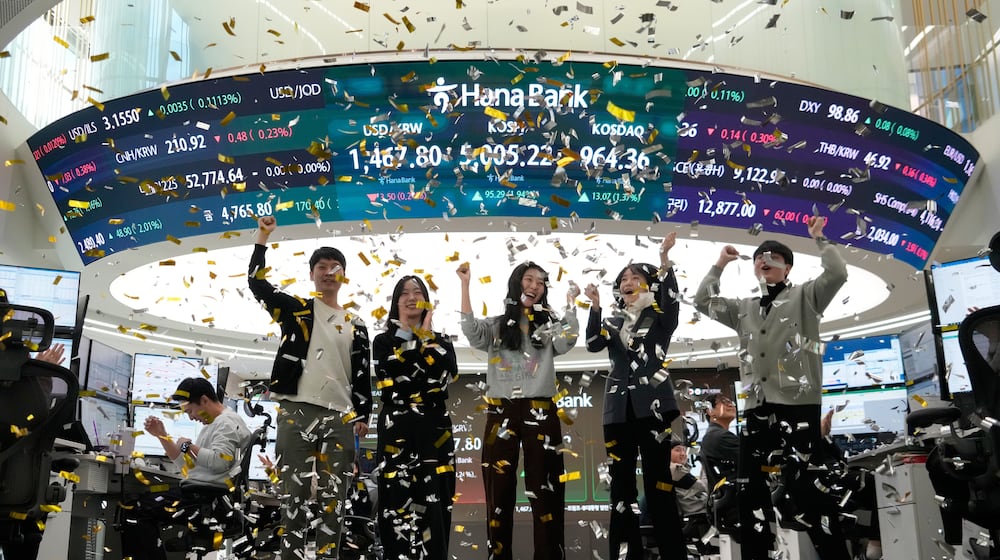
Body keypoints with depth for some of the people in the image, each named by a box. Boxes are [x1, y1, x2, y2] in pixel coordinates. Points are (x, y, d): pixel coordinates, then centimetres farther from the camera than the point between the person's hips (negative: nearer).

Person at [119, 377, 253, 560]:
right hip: (196, 492, 11)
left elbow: (220, 462, -26)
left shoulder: (227, 422, -9)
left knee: (135, 511, -16)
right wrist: (162, 435, 17)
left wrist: (189, 446, -11)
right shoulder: (212, 424, 24)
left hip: (207, 496, -11)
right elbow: (185, 464, 25)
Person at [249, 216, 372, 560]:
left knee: (334, 496, 5)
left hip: (339, 417, 2)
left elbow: (362, 375, 13)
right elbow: (257, 283, -1)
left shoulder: (355, 325, 14)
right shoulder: (295, 309, 10)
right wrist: (263, 238, -7)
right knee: (294, 493, 0)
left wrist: (362, 414, 5)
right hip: (296, 412, -2)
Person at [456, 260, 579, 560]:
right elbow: (471, 331, -12)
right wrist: (465, 284, -14)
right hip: (502, 413, 0)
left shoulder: (549, 325, 12)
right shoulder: (496, 326, 9)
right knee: (500, 490, 3)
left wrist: (570, 303, -9)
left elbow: (566, 342, -9)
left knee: (545, 490, 1)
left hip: (541, 414, 0)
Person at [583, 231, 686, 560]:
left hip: (652, 405, -4)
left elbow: (672, 302, -15)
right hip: (619, 409, 4)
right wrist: (595, 307, -14)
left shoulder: (661, 317, 8)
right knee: (621, 483, 3)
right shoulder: (612, 322, 17)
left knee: (658, 480, -8)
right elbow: (593, 345, -1)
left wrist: (664, 262, -27)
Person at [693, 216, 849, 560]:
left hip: (798, 405, -6)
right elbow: (703, 302, 23)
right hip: (757, 409, 6)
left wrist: (819, 239, 2)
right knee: (750, 490, 6)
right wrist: (719, 266, 23)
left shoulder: (804, 296, 7)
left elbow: (838, 274, -7)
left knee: (804, 487, -12)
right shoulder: (744, 309, 22)